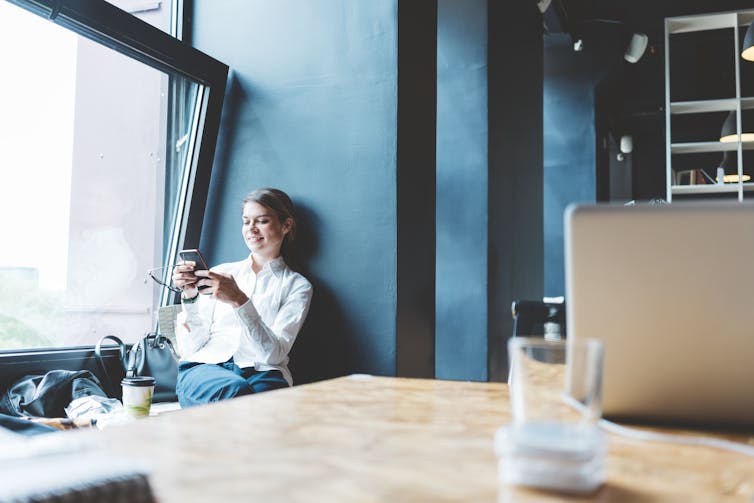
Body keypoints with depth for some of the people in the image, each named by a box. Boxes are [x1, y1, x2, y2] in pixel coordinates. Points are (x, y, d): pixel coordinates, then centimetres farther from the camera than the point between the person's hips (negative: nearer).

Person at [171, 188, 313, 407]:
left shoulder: (296, 285, 11)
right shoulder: (221, 272, 18)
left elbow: (274, 353, -6)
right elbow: (190, 347, 11)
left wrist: (239, 301, -18)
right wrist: (189, 296, -5)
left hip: (261, 373, -1)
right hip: (205, 367, 1)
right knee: (235, 390, -36)